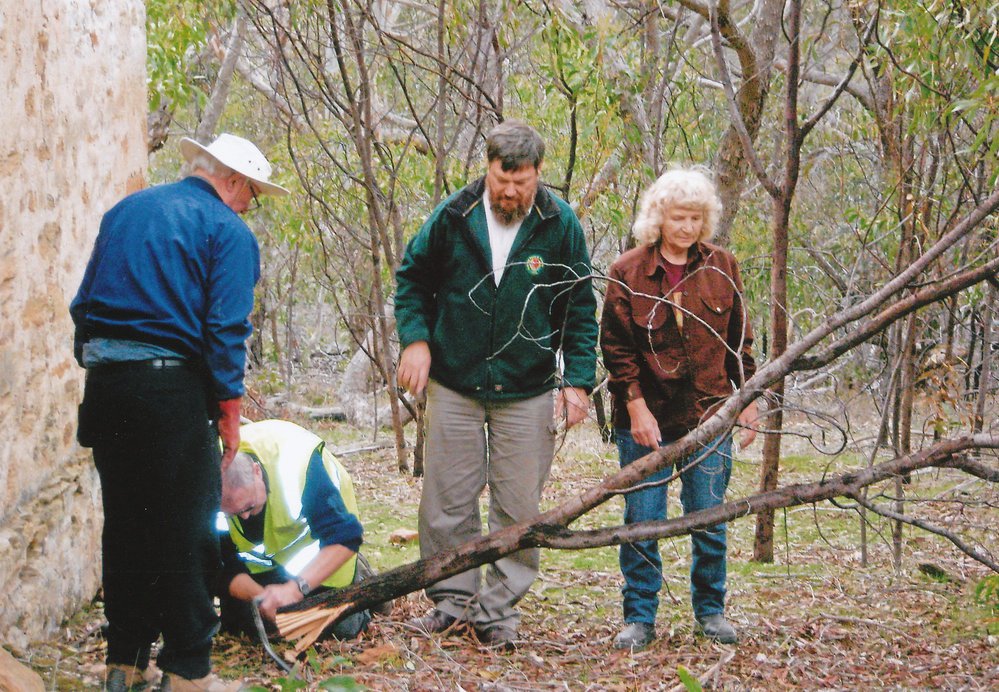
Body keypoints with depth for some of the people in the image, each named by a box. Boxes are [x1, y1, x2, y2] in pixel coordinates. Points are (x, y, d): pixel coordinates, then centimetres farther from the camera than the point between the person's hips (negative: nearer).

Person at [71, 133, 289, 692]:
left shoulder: (123, 212, 18)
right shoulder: (228, 231, -3)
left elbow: (84, 304, 17)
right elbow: (225, 330, -10)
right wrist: (230, 411, -5)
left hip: (104, 383, 6)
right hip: (172, 386, -6)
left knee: (124, 523, 14)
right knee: (186, 533, 0)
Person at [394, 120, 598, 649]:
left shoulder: (560, 225, -3)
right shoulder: (453, 216, -3)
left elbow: (580, 310, 4)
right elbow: (411, 278, 10)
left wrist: (578, 379, -3)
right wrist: (415, 337, -4)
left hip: (528, 391, 0)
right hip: (455, 385, 1)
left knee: (518, 508, 2)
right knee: (447, 504, 4)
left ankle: (498, 609, 13)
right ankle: (452, 598, 19)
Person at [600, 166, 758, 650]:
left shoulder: (721, 267, 6)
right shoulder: (627, 272, -2)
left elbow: (739, 339, 11)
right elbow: (616, 345, -3)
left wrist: (747, 400, 7)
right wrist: (636, 406, -10)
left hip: (708, 414, 2)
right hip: (646, 416, -2)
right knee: (642, 520, 1)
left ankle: (710, 609, 21)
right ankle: (639, 618, 11)